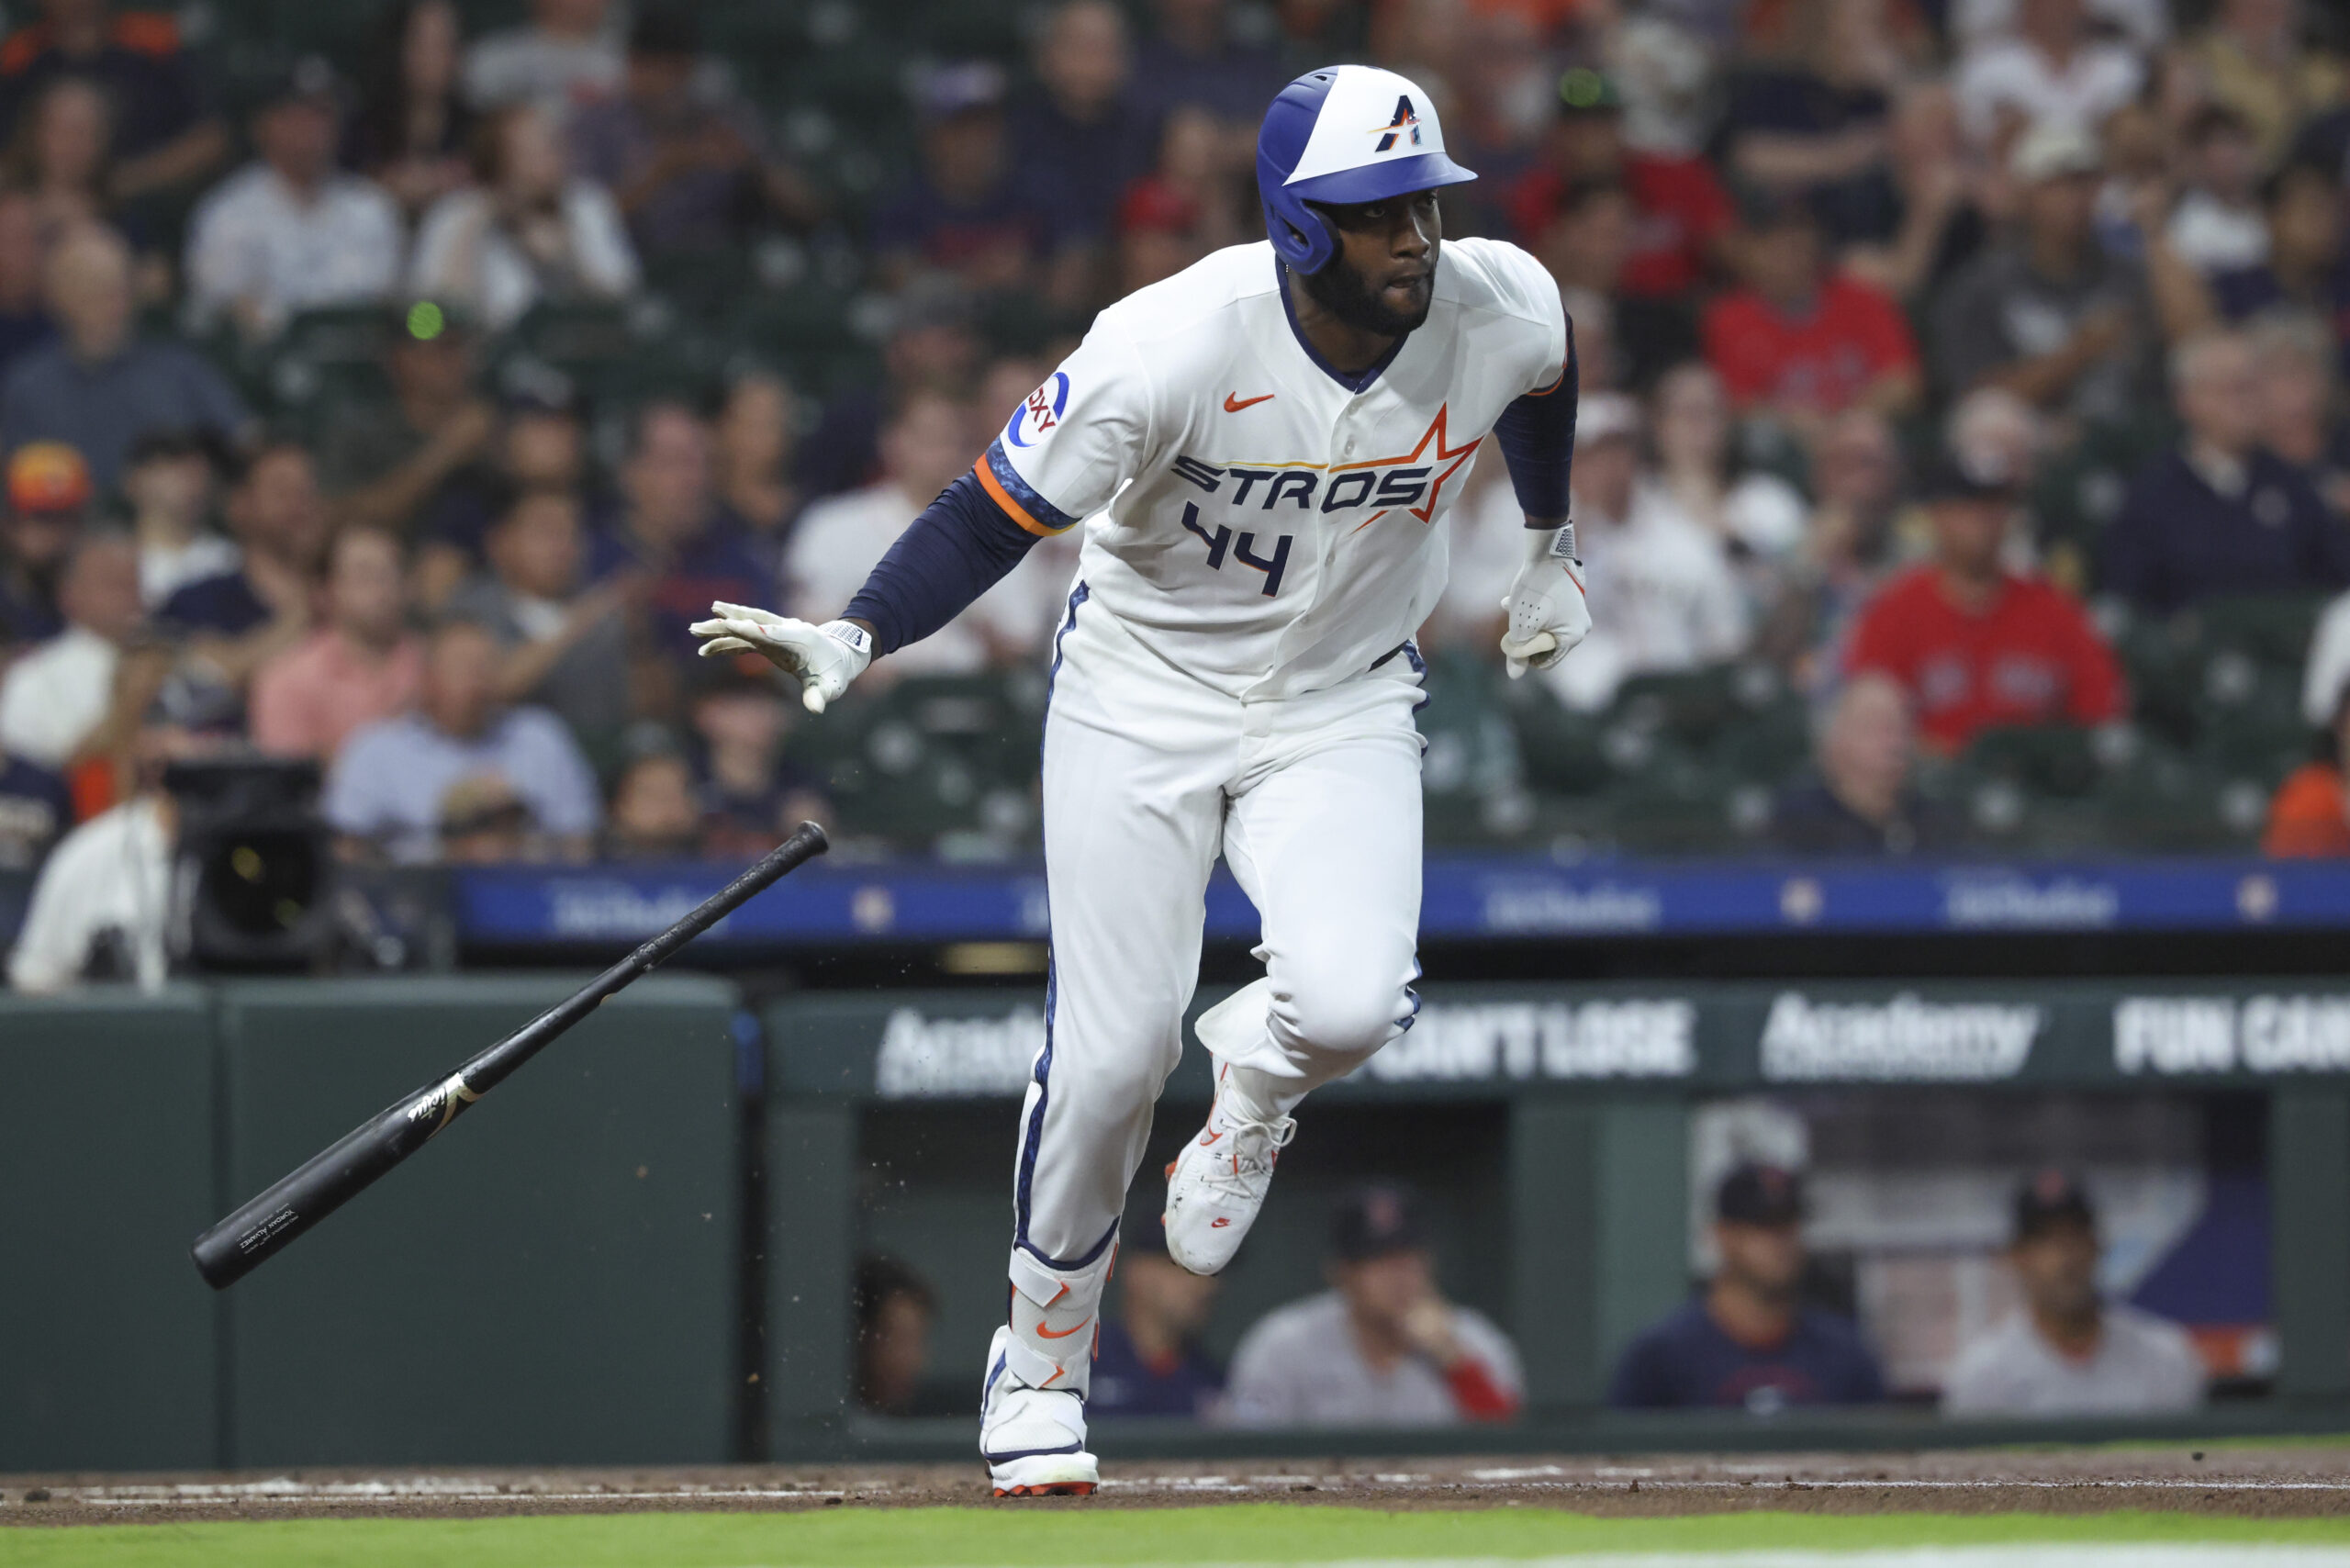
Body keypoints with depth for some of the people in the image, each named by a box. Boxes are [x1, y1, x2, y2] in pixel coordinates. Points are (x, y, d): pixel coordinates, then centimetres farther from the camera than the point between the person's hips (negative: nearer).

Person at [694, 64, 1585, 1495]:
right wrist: (854, 640, -35)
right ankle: (1043, 1351, 19)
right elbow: (998, 511, -22)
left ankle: (1255, 1074, 15)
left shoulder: (1504, 311, -17)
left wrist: (1552, 548, 22)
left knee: (1345, 1005, -24)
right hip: (1145, 694, -2)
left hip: (1343, 705, 2)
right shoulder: (1174, 346, -28)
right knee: (1113, 1052, -7)